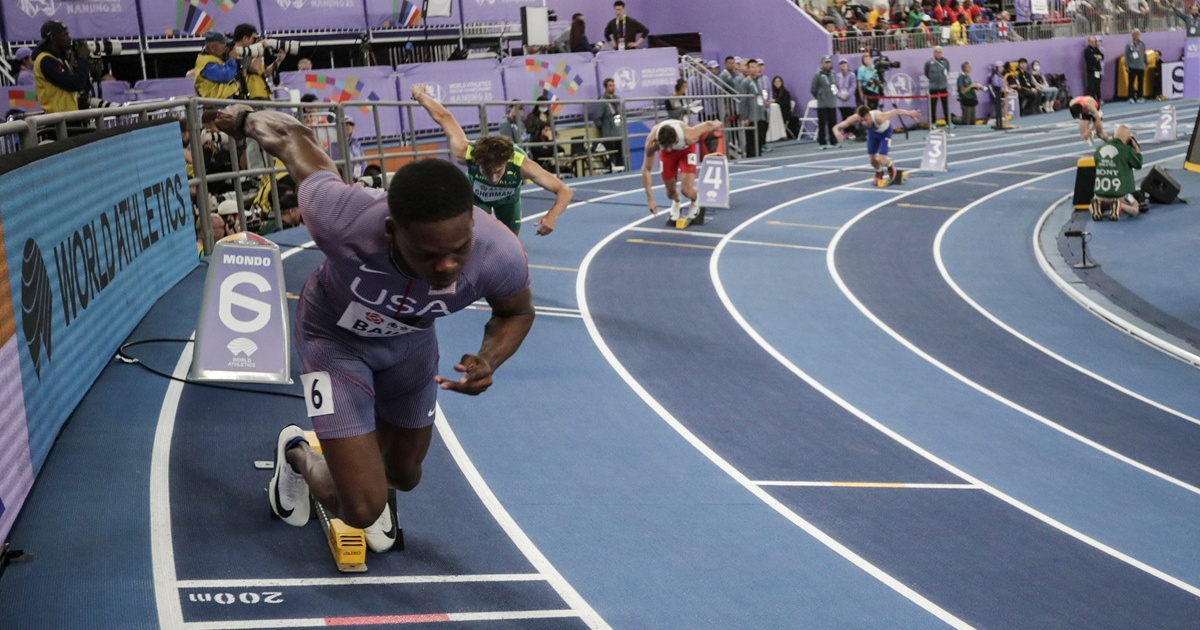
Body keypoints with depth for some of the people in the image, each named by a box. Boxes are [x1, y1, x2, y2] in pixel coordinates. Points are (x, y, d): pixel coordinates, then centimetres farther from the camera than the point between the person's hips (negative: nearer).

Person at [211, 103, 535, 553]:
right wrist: (247, 119, 0)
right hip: (335, 336, -3)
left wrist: (489, 360, -32)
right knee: (364, 509, -11)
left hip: (411, 339, 3)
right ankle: (295, 454, 24)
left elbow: (517, 313, -11)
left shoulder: (501, 255, -37)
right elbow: (294, 138, -22)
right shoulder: (342, 218, -44)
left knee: (404, 475, 23)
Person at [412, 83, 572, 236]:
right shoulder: (466, 154, -45)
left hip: (508, 198, 1)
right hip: (476, 196, -1)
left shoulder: (522, 164, -47)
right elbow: (443, 116, -29)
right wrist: (420, 95, -10)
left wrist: (551, 216, -67)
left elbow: (564, 191, -46)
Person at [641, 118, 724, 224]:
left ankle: (696, 203, 22)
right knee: (670, 191, 4)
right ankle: (676, 204, 43)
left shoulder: (688, 136, -43)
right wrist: (650, 198, -32)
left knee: (687, 190, -16)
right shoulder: (651, 143, -40)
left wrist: (717, 124, 2)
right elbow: (646, 169, -30)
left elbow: (708, 125, -23)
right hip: (667, 154, 2)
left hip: (686, 148, -2)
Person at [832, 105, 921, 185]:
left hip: (885, 132, -3)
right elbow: (837, 127, -34)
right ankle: (879, 172, 41)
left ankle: (891, 165, 23)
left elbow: (896, 112, -30)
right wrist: (837, 132, -57)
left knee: (881, 160, -14)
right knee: (872, 159, 5)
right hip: (872, 132, 4)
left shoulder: (878, 117, -46)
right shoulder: (855, 118, -37)